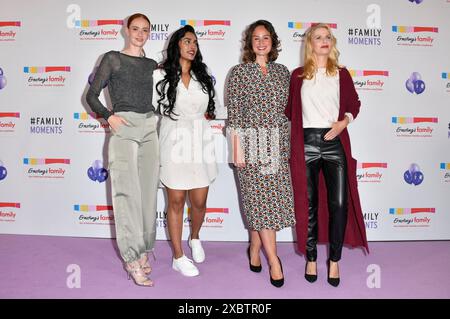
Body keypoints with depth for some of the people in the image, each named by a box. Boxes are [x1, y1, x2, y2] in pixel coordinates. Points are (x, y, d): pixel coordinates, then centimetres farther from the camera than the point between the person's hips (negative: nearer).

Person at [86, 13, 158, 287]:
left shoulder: (152, 64, 17)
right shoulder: (113, 58, 5)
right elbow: (92, 95, 4)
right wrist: (108, 116, -12)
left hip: (150, 128, 5)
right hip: (124, 128, -4)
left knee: (148, 192, 5)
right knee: (128, 192, -8)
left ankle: (143, 251, 18)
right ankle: (132, 259, -1)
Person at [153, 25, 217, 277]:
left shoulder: (203, 75, 10)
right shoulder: (162, 75, -1)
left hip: (200, 143, 3)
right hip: (174, 144, -3)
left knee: (199, 202, 6)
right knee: (176, 202, 5)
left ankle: (195, 238, 37)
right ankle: (179, 257, 19)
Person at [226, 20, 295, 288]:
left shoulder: (283, 72, 13)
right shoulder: (239, 72, 1)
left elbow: (288, 109, 15)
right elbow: (234, 114, -4)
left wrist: (290, 143, 11)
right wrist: (237, 149, -9)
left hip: (279, 143, 4)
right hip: (252, 141, -4)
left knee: (274, 196, 6)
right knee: (261, 199, -3)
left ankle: (255, 248, 25)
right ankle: (274, 259, 7)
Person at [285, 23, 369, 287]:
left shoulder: (341, 74, 10)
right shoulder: (298, 75, 8)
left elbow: (354, 104, 14)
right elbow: (291, 110, 11)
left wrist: (344, 122, -5)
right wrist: (291, 144, 2)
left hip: (335, 142, 1)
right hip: (306, 143, 0)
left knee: (339, 204, -3)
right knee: (308, 204, 6)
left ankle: (334, 259, 15)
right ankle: (311, 258, 22)